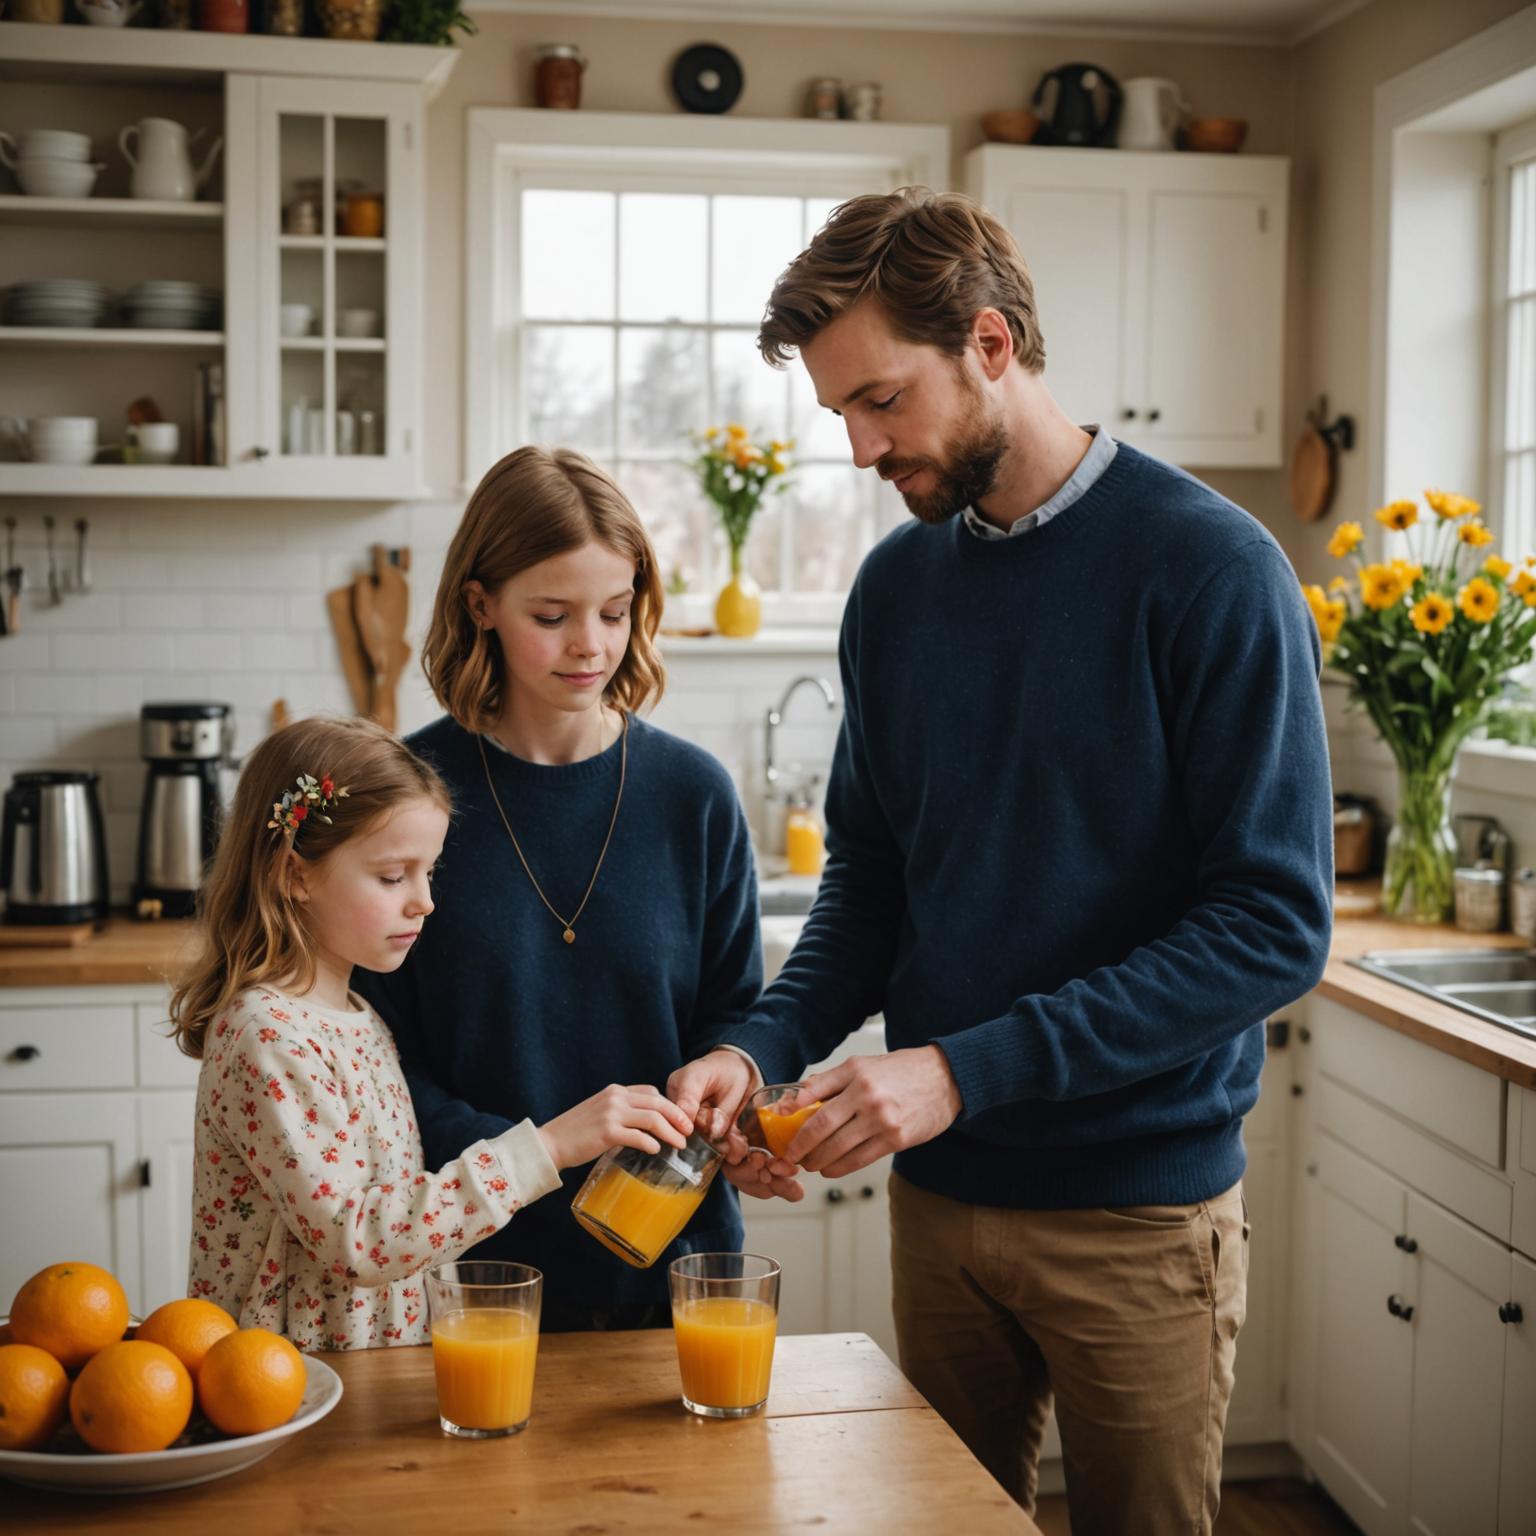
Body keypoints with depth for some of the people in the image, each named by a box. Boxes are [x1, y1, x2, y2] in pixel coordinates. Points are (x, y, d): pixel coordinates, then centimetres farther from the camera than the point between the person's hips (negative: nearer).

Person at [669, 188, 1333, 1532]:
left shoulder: (1208, 569, -14)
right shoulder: (897, 586, 4)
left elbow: (1275, 926, -18)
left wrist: (969, 1069, -22)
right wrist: (766, 1047, -7)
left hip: (1142, 1212, -5)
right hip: (939, 1191, 5)